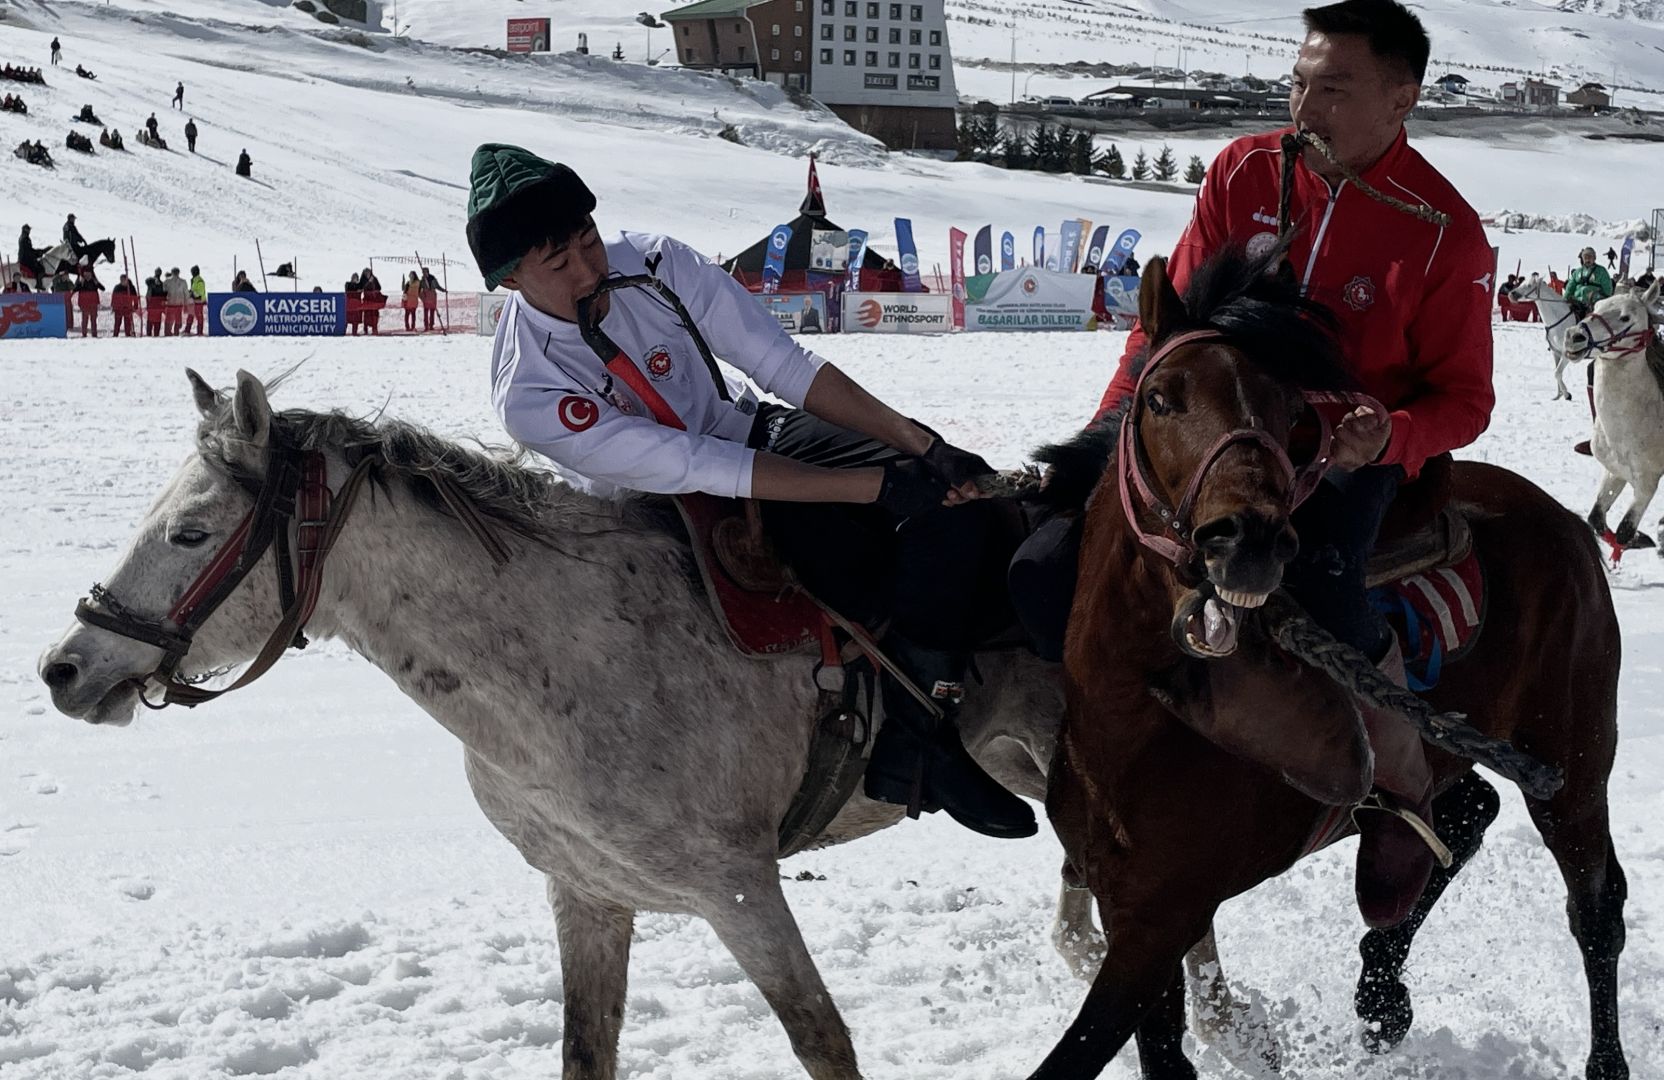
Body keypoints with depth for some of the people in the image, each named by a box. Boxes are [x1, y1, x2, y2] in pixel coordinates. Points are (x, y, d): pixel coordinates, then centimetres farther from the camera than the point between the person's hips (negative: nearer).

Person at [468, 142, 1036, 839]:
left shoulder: (651, 264, -18)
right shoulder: (528, 397, -28)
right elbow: (697, 469, -31)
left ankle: (919, 722, -18)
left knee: (959, 493, -15)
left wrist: (919, 445, -25)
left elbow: (789, 368, -16)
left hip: (755, 433, 5)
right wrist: (878, 486, -33)